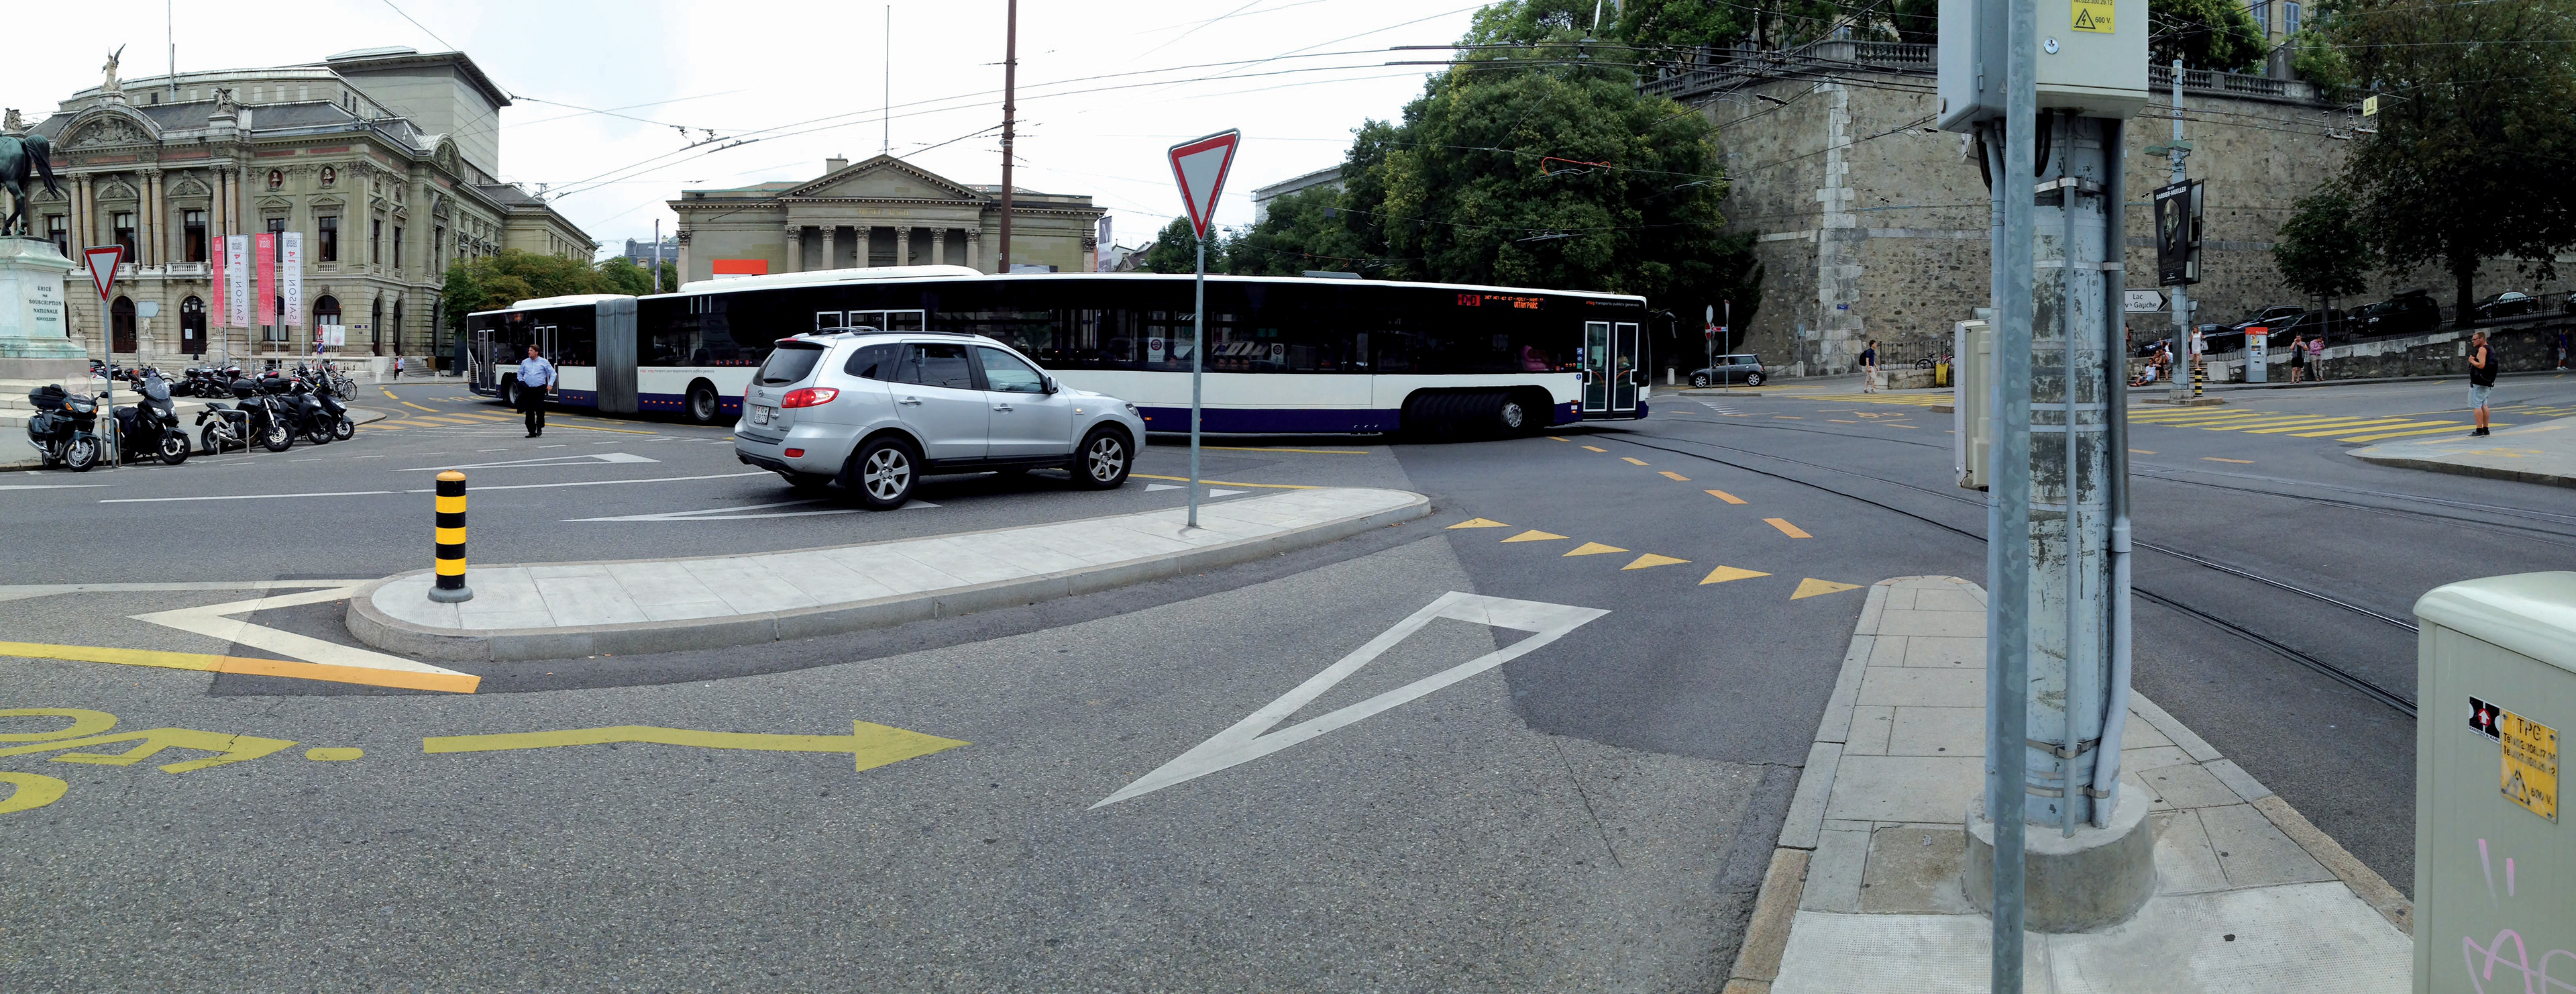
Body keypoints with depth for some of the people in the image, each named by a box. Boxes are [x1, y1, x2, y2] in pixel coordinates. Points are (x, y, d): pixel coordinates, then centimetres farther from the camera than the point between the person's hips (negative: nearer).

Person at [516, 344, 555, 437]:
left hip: (540, 390, -3)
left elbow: (552, 373, 6)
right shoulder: (525, 362, 12)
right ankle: (532, 432, 5)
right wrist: (521, 382, 8)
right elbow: (520, 373, 24)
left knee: (540, 409, -9)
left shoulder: (544, 362, 4)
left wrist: (550, 384, -5)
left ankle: (539, 428, 12)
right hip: (528, 390, 3)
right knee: (529, 412, 1)